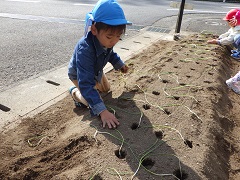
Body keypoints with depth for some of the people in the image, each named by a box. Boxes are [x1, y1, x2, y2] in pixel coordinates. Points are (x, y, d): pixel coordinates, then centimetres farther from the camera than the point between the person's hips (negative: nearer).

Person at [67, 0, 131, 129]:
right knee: (93, 102, -15)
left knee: (106, 89, 23)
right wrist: (102, 111, -55)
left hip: (96, 71, 6)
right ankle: (75, 91, 10)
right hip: (79, 75, -6)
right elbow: (86, 84, -50)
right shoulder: (85, 50, -48)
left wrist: (119, 64, -5)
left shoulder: (107, 40, -27)